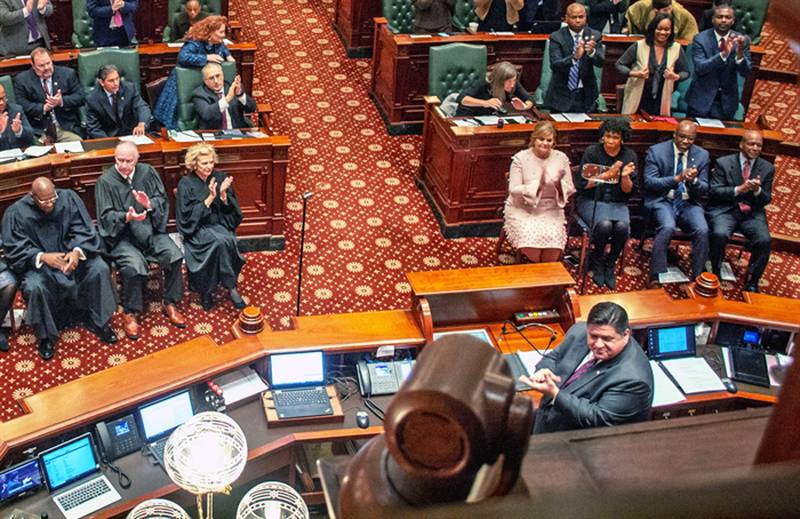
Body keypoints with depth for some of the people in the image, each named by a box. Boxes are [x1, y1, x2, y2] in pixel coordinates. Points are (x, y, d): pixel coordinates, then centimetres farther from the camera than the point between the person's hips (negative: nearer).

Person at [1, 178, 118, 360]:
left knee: (100, 269, -21)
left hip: (72, 254, 3)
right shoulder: (16, 213, -12)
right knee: (34, 288, -32)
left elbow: (84, 230, -7)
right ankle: (46, 337, -8)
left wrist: (77, 251, -27)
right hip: (38, 262, -2)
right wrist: (42, 257, -29)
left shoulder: (69, 198, -7)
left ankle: (100, 323, -3)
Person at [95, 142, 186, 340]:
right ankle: (130, 313, -6)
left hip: (151, 230, 4)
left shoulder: (147, 172, 3)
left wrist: (150, 204, -21)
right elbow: (106, 217, -9)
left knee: (174, 255, -20)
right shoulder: (105, 181, -7)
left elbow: (162, 200, 2)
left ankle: (170, 304, 0)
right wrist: (126, 217, -28)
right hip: (122, 236, -4)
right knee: (134, 266, -30)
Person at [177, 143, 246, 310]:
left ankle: (207, 290, -19)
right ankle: (230, 287, -18)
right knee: (220, 242, -32)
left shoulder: (220, 177, 4)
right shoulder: (186, 184, -6)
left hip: (219, 225, 3)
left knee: (228, 241, -30)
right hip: (197, 229, -3)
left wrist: (223, 195, -17)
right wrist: (210, 198, -19)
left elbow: (230, 209, 4)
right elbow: (188, 216, -12)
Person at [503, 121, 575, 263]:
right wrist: (538, 185, -24)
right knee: (531, 239, -28)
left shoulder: (561, 158, 1)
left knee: (553, 240, -26)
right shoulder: (521, 158, -6)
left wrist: (559, 184, -19)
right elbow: (513, 190, -11)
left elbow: (569, 190, 4)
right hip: (522, 209, -2)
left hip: (550, 209, 2)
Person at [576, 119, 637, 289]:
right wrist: (607, 174, -20)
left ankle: (609, 265, -5)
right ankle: (597, 263, -4)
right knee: (604, 225, -32)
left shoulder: (630, 156, 2)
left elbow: (627, 190, 2)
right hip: (591, 200, -2)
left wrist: (625, 176, -19)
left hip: (617, 203, 2)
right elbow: (582, 184, -10)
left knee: (622, 226, -29)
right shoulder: (592, 152, -6)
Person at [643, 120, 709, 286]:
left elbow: (704, 190, 5)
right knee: (668, 227, -32)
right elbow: (649, 182, -10)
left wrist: (693, 181, -19)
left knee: (702, 230, -25)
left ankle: (697, 277, -12)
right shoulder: (656, 151, -2)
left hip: (688, 203, 3)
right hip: (662, 201, -3)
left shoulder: (702, 155, 6)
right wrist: (677, 178, -21)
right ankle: (657, 277, -22)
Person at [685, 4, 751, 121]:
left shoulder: (742, 40, -3)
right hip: (702, 99, -2)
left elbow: (745, 72, -9)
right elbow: (699, 68, -21)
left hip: (727, 101, 2)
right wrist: (723, 54, -34)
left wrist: (740, 54, -29)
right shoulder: (700, 39, -10)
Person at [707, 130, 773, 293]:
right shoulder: (723, 163, 0)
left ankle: (752, 280, -3)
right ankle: (715, 274, -7)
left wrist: (757, 190, -15)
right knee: (720, 234, -32)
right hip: (725, 210, -2)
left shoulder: (767, 168, 7)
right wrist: (739, 189, -20)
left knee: (764, 240, -24)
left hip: (752, 213, 2)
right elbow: (713, 191, -7)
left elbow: (766, 200, 8)